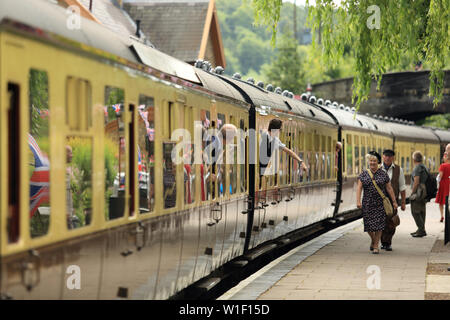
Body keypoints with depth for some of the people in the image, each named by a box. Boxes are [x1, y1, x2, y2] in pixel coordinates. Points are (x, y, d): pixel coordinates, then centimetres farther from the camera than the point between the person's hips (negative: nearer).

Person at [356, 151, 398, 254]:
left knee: (378, 224, -6)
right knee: (368, 224, 1)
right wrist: (358, 201, -13)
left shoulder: (383, 174, 3)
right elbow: (359, 188, -2)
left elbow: (389, 188, 5)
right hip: (368, 203, 1)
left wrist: (394, 201, 3)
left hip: (380, 203, -1)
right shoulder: (363, 174, 5)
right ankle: (373, 239, 31)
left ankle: (376, 246, 2)